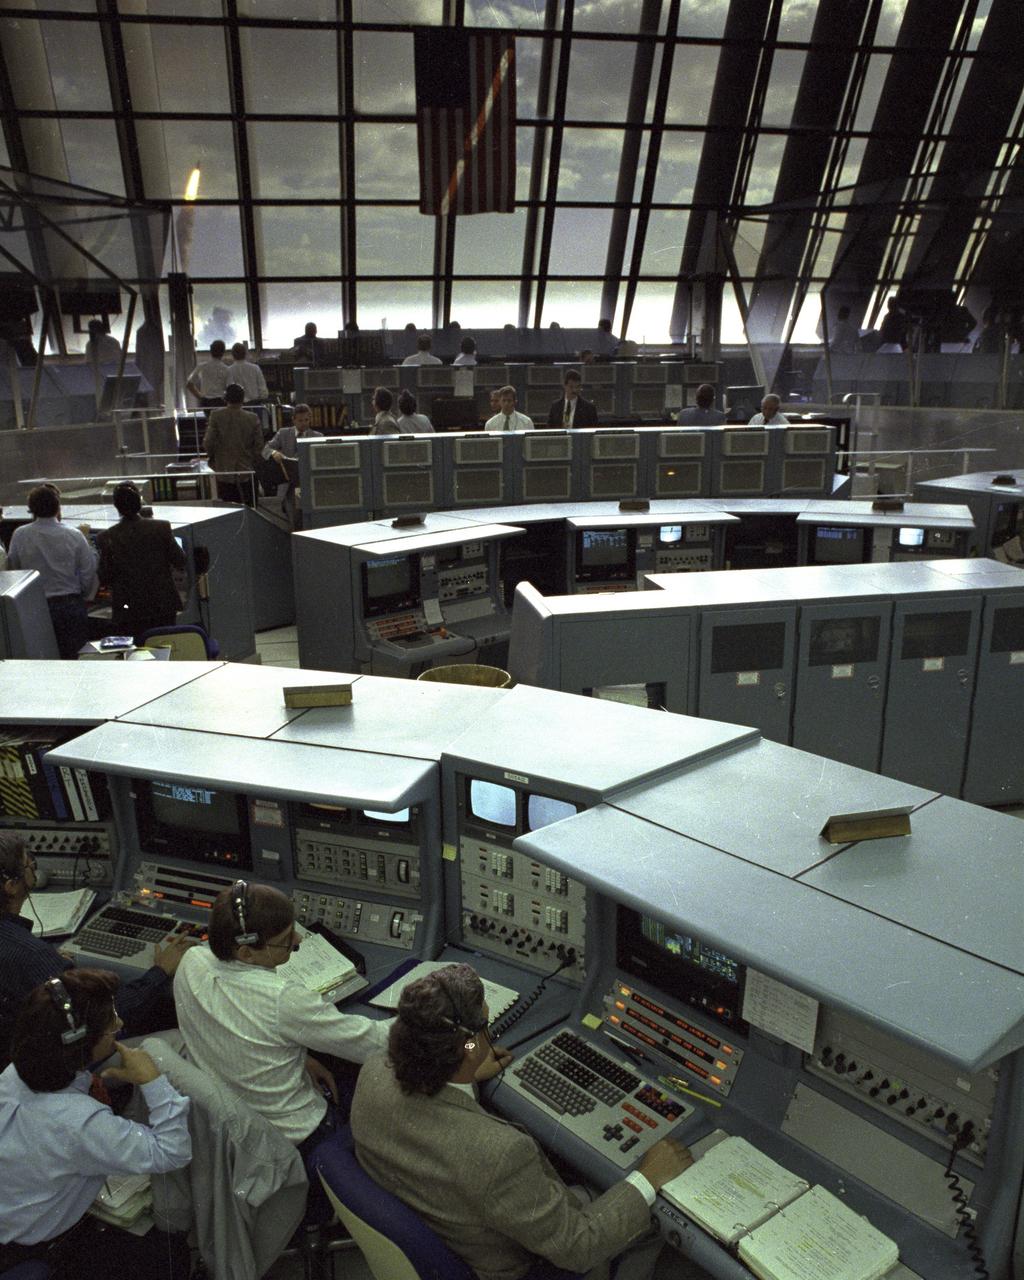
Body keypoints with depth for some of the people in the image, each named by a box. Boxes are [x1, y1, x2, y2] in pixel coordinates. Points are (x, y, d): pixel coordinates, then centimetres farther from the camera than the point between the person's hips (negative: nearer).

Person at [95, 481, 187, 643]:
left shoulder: (106, 538, -9)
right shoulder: (162, 528, -9)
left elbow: (104, 580, -4)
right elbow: (180, 562, 0)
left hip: (128, 611, -1)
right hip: (163, 607, 1)